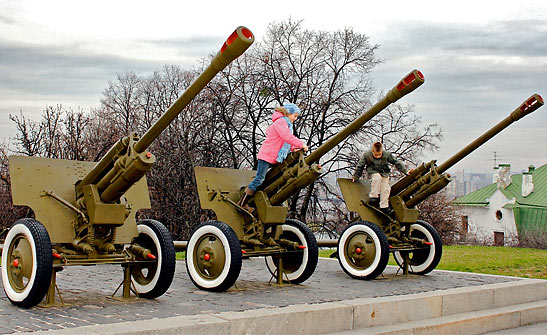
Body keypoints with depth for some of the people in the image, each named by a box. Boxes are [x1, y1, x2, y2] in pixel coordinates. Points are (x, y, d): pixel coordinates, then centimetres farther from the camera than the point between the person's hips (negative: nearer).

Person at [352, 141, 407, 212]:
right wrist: (355, 176, -1)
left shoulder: (387, 154, -10)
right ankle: (373, 197, -30)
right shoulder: (367, 155, -12)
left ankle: (384, 206, -9)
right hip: (373, 172, -2)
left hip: (384, 173, 2)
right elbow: (360, 166, -2)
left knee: (385, 189, -18)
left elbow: (396, 163, 0)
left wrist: (404, 171, -2)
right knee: (377, 177, -36)